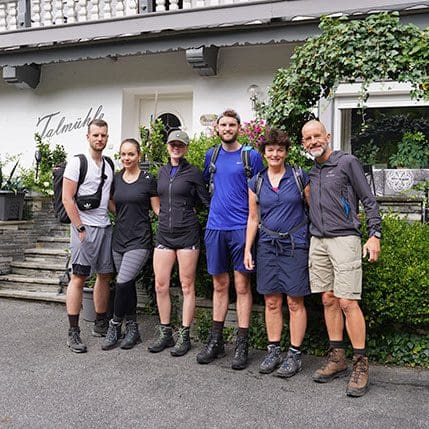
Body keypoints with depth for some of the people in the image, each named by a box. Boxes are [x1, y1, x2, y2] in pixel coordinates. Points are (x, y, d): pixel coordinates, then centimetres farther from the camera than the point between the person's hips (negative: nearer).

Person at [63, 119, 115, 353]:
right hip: (85, 227, -7)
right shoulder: (77, 162, -6)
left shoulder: (110, 165, 13)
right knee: (78, 277, -5)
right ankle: (73, 333, 0)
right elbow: (67, 199, -10)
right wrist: (80, 229, -14)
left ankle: (101, 324, 23)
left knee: (105, 276, 10)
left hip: (106, 227, 7)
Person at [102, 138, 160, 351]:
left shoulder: (148, 180, -4)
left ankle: (115, 326, 4)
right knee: (128, 285, 10)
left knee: (123, 282, -14)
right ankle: (132, 329, 21)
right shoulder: (115, 179, 10)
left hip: (139, 240, -5)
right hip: (119, 238, 5)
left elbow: (157, 209, -1)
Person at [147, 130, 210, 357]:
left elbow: (207, 201, 1)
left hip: (187, 233, -5)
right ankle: (165, 333, 16)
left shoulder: (193, 172, -1)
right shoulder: (162, 172, 13)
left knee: (187, 286, 1)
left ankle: (184, 336, 9)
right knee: (161, 285, 3)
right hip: (164, 233, 5)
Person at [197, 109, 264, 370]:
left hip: (241, 228, -3)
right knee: (220, 284, 10)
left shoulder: (251, 156, 0)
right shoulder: (211, 155, 12)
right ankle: (216, 341, 19)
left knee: (242, 285, 0)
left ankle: (242, 345, 8)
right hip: (215, 228, 4)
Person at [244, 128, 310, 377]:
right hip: (268, 245, 3)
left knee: (295, 302, 0)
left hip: (295, 245, -3)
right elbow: (253, 218, 13)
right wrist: (247, 250, 7)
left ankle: (295, 355, 10)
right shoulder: (257, 183, 8)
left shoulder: (300, 178, 0)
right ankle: (274, 351, 19)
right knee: (272, 302, 7)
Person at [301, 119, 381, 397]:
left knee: (348, 302, -10)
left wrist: (374, 235, -10)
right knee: (329, 300, 7)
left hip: (344, 239, -6)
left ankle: (361, 364, -1)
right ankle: (337, 358, 17)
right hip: (318, 241, 6)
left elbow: (369, 201, -2)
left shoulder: (347, 163, 0)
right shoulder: (310, 173, 16)